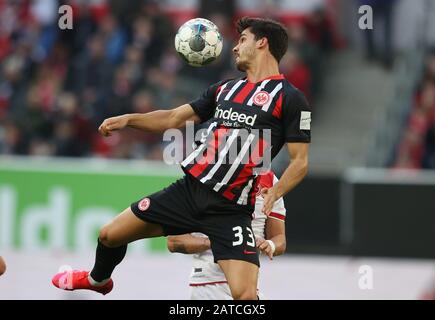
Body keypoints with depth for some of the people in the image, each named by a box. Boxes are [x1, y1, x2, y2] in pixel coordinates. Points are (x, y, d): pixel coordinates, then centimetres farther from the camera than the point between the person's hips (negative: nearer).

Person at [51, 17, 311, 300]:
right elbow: (174, 119, 21)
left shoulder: (289, 98, -5)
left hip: (231, 210, -6)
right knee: (110, 235, 14)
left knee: (244, 294, -25)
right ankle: (98, 279, 47)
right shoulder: (225, 88, 16)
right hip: (189, 188, 6)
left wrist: (274, 193, -25)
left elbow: (300, 162, -8)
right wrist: (129, 119, 6)